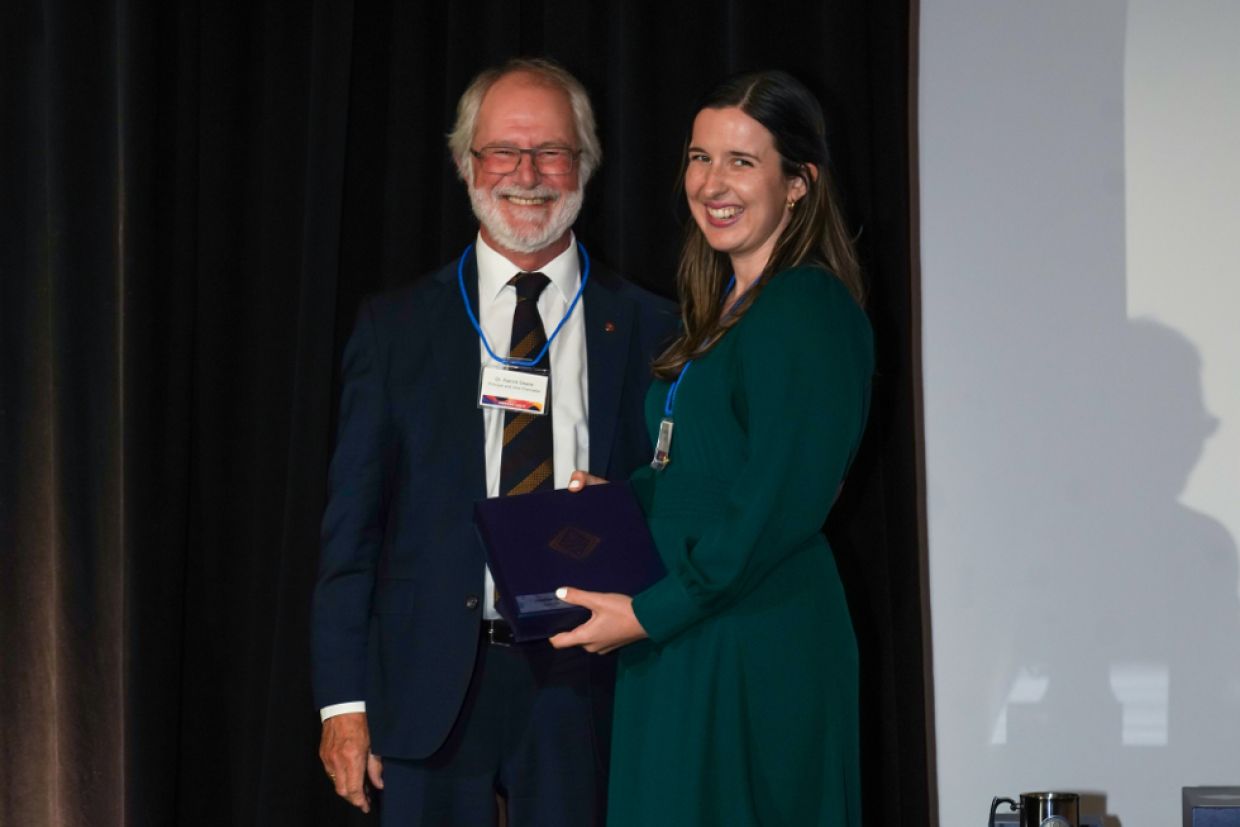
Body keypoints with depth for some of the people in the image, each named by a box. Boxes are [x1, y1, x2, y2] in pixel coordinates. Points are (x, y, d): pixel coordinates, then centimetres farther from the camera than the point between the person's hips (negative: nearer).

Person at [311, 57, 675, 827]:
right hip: (436, 684, 0)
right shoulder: (396, 326, 6)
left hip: (587, 681, 0)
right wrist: (344, 699, -2)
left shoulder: (649, 329, 5)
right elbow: (353, 522, 4)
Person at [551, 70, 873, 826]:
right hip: (679, 643, 9)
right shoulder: (723, 309, 16)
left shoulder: (811, 308, -13)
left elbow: (780, 507, -20)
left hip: (758, 648, -9)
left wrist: (648, 613, -17)